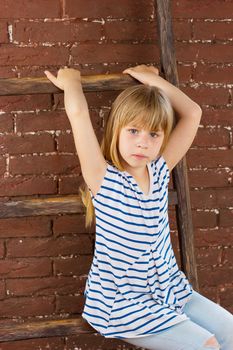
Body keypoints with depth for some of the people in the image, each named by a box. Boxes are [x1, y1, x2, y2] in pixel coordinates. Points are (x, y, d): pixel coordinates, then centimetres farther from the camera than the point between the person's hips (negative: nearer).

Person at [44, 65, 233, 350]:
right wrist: (71, 80, -7)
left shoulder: (160, 171, 0)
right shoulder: (103, 178, -16)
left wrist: (153, 79, 6)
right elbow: (78, 112, -26)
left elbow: (192, 113, 0)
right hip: (122, 303, -6)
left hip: (170, 291, 6)